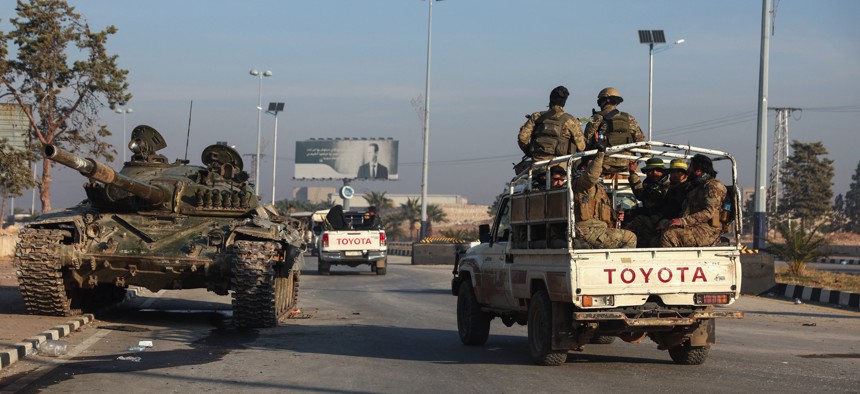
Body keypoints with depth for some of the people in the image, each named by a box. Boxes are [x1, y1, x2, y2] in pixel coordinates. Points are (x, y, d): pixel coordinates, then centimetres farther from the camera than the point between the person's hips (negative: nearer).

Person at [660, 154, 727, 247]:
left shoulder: (713, 186, -3)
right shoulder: (695, 187, 28)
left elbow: (708, 213, -17)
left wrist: (683, 221, -22)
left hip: (708, 231, -9)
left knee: (669, 236, -30)